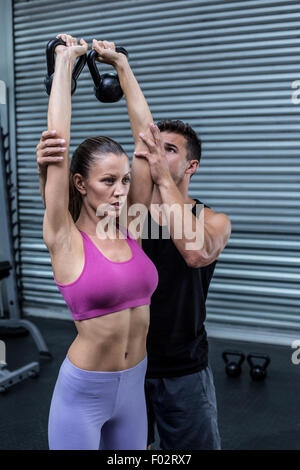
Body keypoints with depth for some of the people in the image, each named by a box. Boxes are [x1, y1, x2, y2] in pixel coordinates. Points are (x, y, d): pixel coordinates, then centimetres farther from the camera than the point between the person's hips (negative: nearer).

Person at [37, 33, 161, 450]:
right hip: (83, 391, -5)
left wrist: (122, 65, 3)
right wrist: (65, 62, -10)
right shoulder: (65, 239, -14)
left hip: (133, 385, 5)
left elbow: (144, 134, -1)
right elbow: (58, 140, -18)